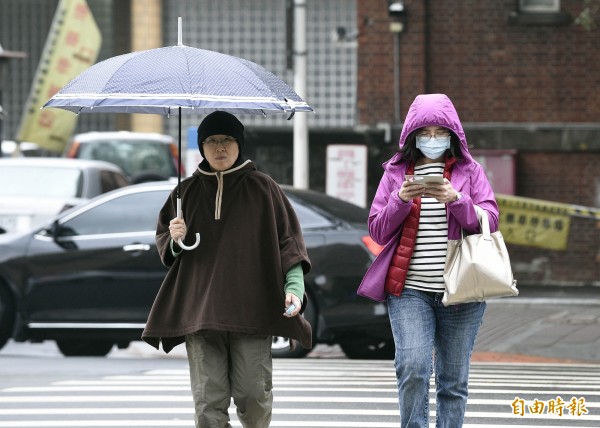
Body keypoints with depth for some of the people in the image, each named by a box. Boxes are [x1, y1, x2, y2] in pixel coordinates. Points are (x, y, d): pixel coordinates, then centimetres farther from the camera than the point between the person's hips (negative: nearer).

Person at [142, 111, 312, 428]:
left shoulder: (263, 188, 7)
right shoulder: (187, 192, 14)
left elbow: (288, 241, 5)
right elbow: (163, 244, 21)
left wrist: (294, 288, -9)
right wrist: (175, 240, -4)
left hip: (251, 306, -2)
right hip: (200, 308, 2)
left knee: (253, 395, -6)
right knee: (208, 401, -5)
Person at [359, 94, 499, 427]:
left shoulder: (470, 172, 10)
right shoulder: (396, 173, 11)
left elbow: (490, 222, 0)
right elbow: (378, 231, 8)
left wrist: (456, 200, -16)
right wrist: (401, 200, -10)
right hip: (409, 290, 0)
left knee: (454, 381, 2)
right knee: (412, 369, -17)